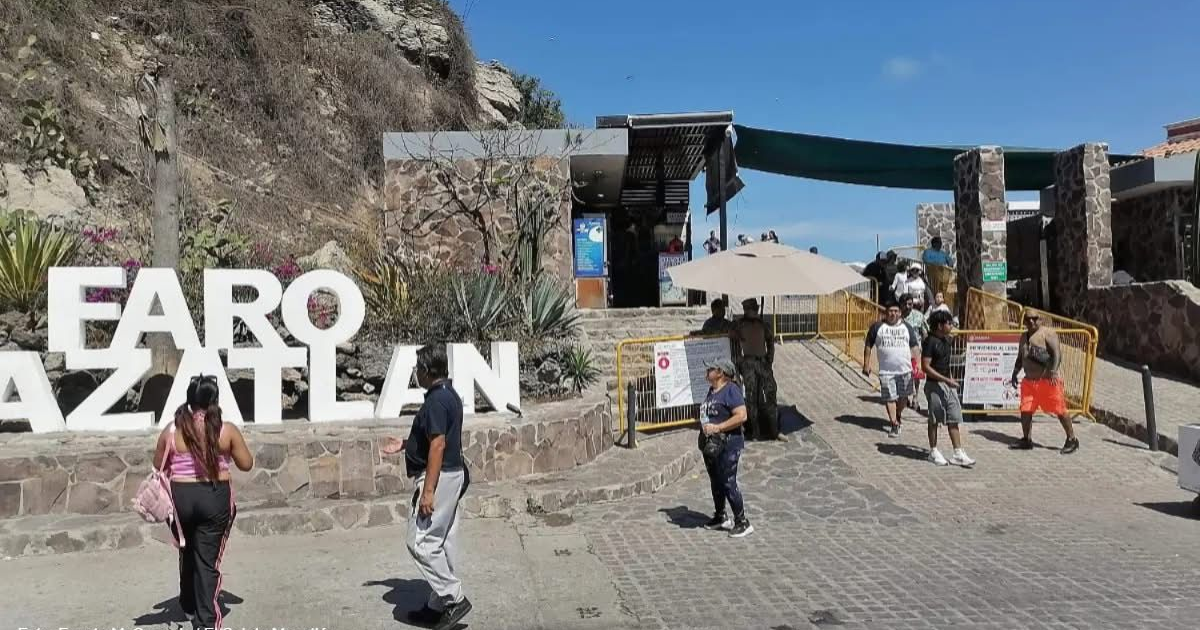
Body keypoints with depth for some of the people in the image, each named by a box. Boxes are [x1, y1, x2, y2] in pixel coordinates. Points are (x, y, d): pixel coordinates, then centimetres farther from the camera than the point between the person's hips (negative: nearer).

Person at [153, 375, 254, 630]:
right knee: (208, 561, 4)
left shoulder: (171, 430, -3)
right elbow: (246, 464, 2)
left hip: (180, 497, 2)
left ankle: (189, 606, 41)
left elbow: (158, 467, 8)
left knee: (187, 554, 24)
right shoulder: (227, 431, -8)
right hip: (216, 498, -2)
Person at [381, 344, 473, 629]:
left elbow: (438, 445, -24)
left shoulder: (436, 400, -19)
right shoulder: (449, 395, 13)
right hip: (452, 475, 10)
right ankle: (439, 606, 21)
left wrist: (428, 490, -24)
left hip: (438, 477, -10)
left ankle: (454, 598, -2)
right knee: (443, 543, 13)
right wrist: (404, 444, 25)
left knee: (421, 542, -5)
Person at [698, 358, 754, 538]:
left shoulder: (731, 390, -15)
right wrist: (704, 429, 10)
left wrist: (718, 427, -23)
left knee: (728, 484, -6)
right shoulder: (712, 390, 13)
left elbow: (741, 416, -23)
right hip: (710, 445, 9)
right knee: (716, 483, 18)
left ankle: (743, 523, 4)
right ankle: (721, 517, 33)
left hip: (727, 445, -9)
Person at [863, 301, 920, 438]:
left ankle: (898, 415, 38)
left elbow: (915, 347, 11)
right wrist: (866, 364, 2)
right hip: (886, 371, -2)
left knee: (903, 396, 12)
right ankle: (894, 424, 2)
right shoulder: (877, 327, 2)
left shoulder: (907, 328, 8)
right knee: (889, 398, -4)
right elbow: (868, 346, 6)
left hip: (905, 370, 2)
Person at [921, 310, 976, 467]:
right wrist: (946, 380, -22)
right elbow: (925, 367, -20)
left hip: (948, 384, 7)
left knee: (954, 420, 5)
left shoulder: (946, 340, 9)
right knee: (934, 420, 5)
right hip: (935, 385, -7)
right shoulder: (930, 342, -16)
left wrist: (950, 380, 17)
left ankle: (958, 454, 8)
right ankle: (933, 452, 18)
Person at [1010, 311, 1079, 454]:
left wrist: (1053, 371, -25)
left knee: (1059, 410, -2)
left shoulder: (1047, 332, -7)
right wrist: (1015, 373, 19)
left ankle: (1072, 440, 9)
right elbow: (1020, 357, 26)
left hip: (1047, 380, -7)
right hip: (1029, 380, 7)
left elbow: (1057, 352, -16)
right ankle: (1027, 440, 17)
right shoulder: (1024, 336, 17)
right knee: (1025, 410, 5)